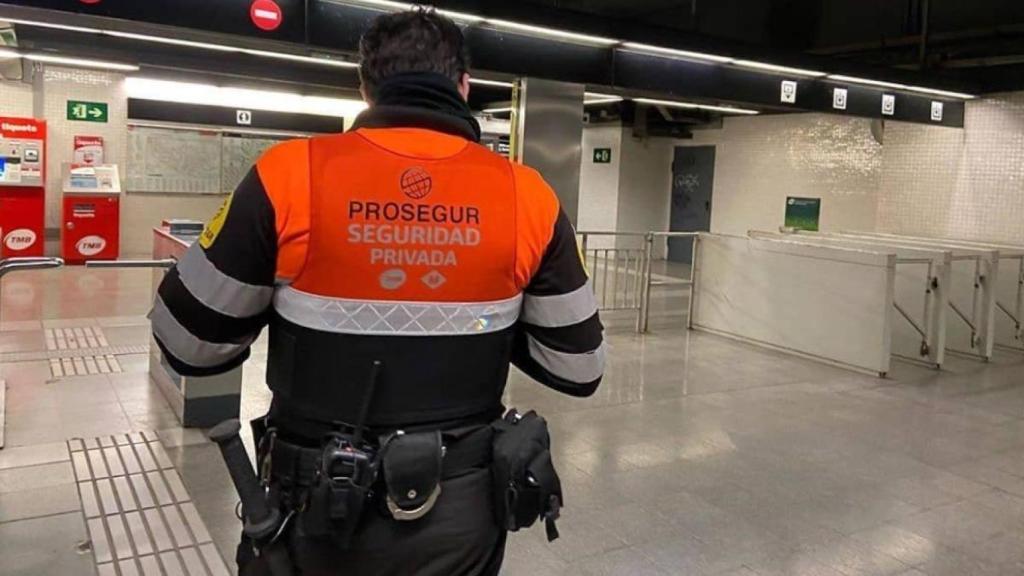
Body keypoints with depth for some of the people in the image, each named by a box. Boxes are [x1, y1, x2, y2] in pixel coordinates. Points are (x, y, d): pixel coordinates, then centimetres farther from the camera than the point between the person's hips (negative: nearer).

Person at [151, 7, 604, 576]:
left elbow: (189, 341, -5)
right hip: (462, 515, 2)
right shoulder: (527, 197, -10)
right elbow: (579, 367, -2)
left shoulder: (290, 175, -14)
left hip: (320, 511, -1)